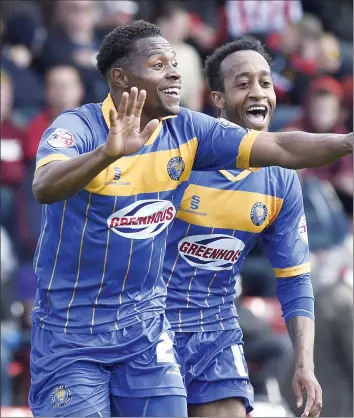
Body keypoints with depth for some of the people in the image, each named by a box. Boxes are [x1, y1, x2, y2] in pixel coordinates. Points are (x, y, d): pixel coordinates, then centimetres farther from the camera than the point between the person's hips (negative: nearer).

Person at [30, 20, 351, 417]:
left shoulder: (186, 131, -1)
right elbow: (44, 187, -36)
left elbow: (282, 148, -6)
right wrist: (109, 153, -53)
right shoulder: (78, 127, -16)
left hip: (145, 325, 5)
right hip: (70, 333, -4)